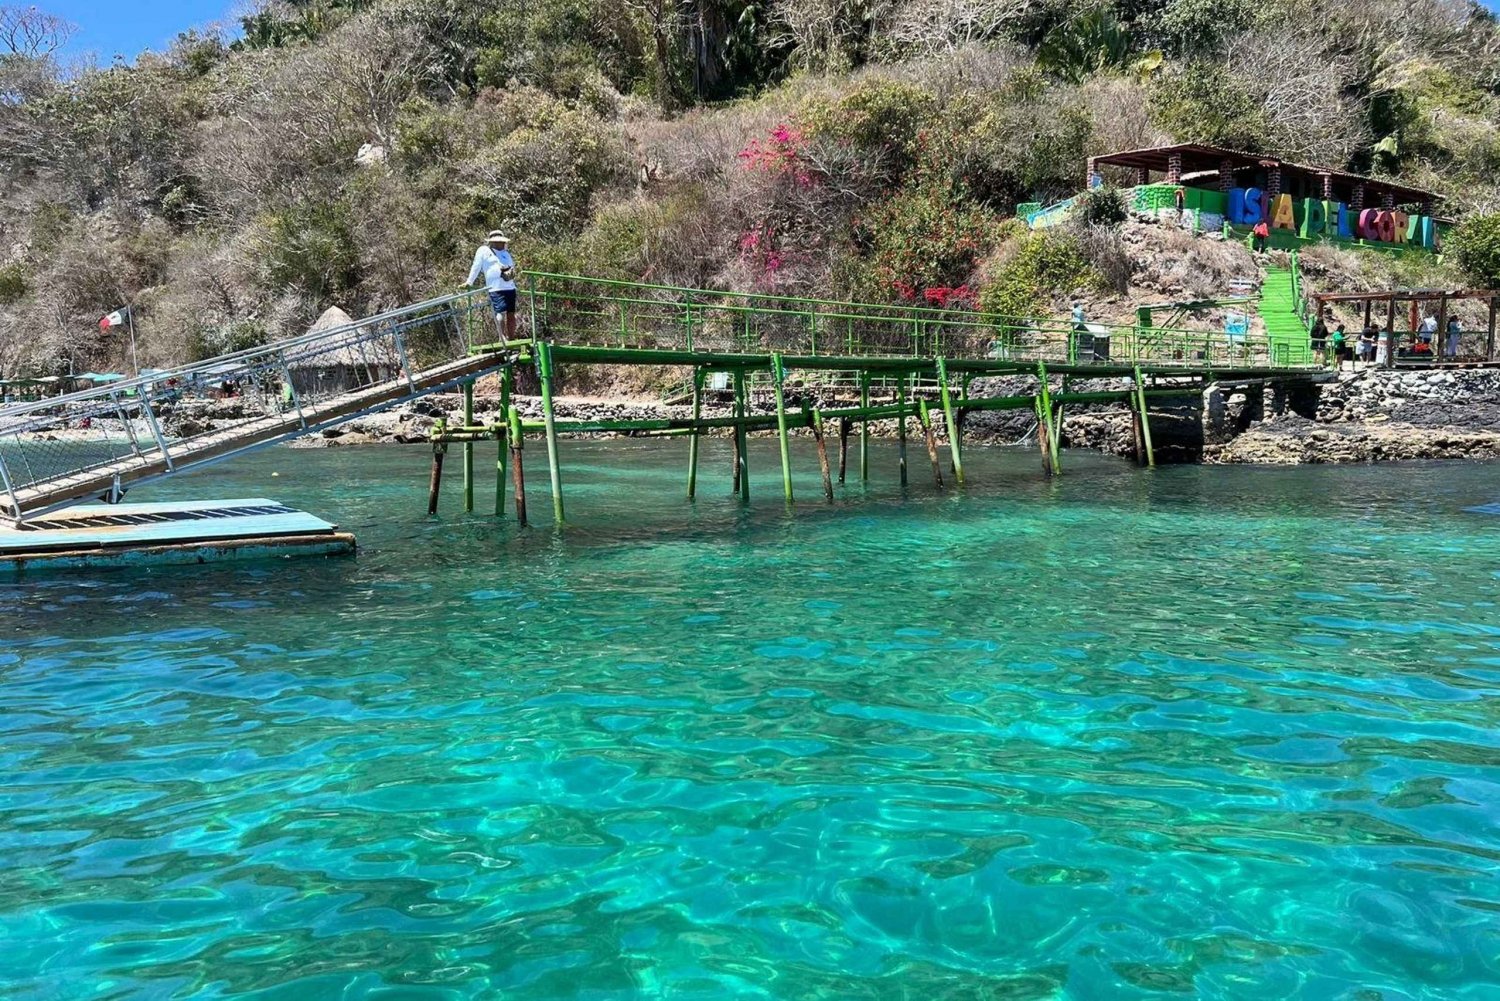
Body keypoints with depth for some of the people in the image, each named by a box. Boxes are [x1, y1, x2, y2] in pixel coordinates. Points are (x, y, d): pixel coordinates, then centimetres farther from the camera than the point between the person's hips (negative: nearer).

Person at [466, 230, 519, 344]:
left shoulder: (505, 253, 25)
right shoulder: (483, 251, 7)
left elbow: (513, 266, 29)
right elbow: (476, 267, 5)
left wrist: (512, 271, 6)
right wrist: (469, 282, 1)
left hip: (510, 287, 6)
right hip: (496, 288, -6)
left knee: (511, 314, 5)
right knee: (501, 312, -17)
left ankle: (511, 338, 11)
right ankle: (502, 338, -17)